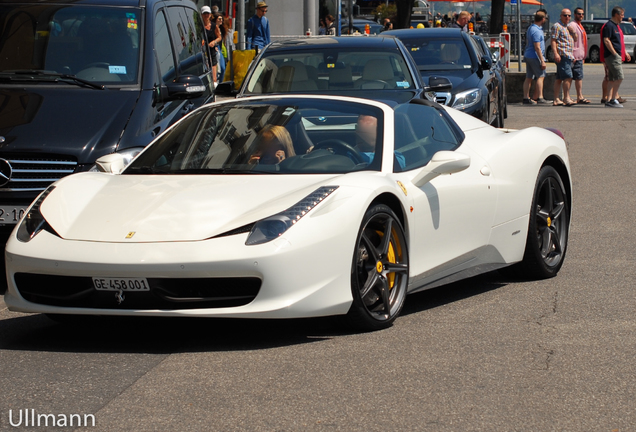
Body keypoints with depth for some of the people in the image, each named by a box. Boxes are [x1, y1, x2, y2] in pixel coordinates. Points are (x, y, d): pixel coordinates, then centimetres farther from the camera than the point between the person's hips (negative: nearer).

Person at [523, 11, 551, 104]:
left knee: (528, 78, 7)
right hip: (535, 57, -10)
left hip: (528, 55, 10)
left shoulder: (530, 28, 13)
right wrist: (542, 61, -19)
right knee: (541, 76, -5)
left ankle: (526, 98, 5)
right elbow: (537, 47, -21)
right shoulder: (536, 31, -18)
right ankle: (539, 98, -7)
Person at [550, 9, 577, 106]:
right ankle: (566, 98, -16)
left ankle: (556, 99, 10)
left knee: (559, 78, 9)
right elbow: (553, 40, -12)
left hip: (568, 55, 9)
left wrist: (573, 32, 3)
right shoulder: (557, 26, -5)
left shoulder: (569, 26, 22)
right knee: (568, 77, -15)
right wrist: (555, 54, -21)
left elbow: (575, 39, 24)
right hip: (562, 55, -9)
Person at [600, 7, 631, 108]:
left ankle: (609, 100, 7)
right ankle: (613, 99, -12)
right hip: (612, 56, -10)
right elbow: (606, 40, -18)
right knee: (619, 77, -14)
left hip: (617, 56, 10)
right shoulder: (609, 26, -11)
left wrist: (625, 53, 24)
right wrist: (615, 54, -20)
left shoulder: (616, 26, 20)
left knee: (612, 80, 7)